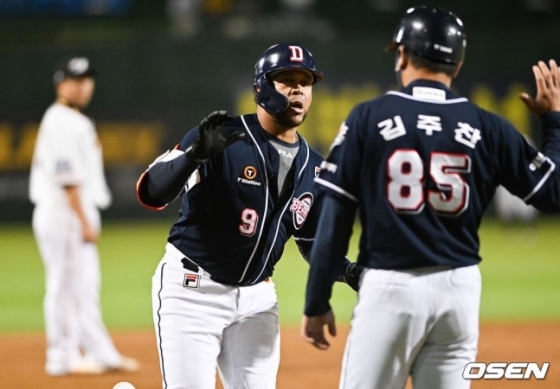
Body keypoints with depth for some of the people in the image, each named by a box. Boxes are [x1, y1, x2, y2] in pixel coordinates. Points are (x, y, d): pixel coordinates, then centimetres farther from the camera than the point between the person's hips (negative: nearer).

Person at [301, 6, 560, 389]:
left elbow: (335, 222, -3)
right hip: (459, 289, 3)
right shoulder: (487, 127, 3)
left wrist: (317, 303, 3)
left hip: (391, 287, -3)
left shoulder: (368, 118, -3)